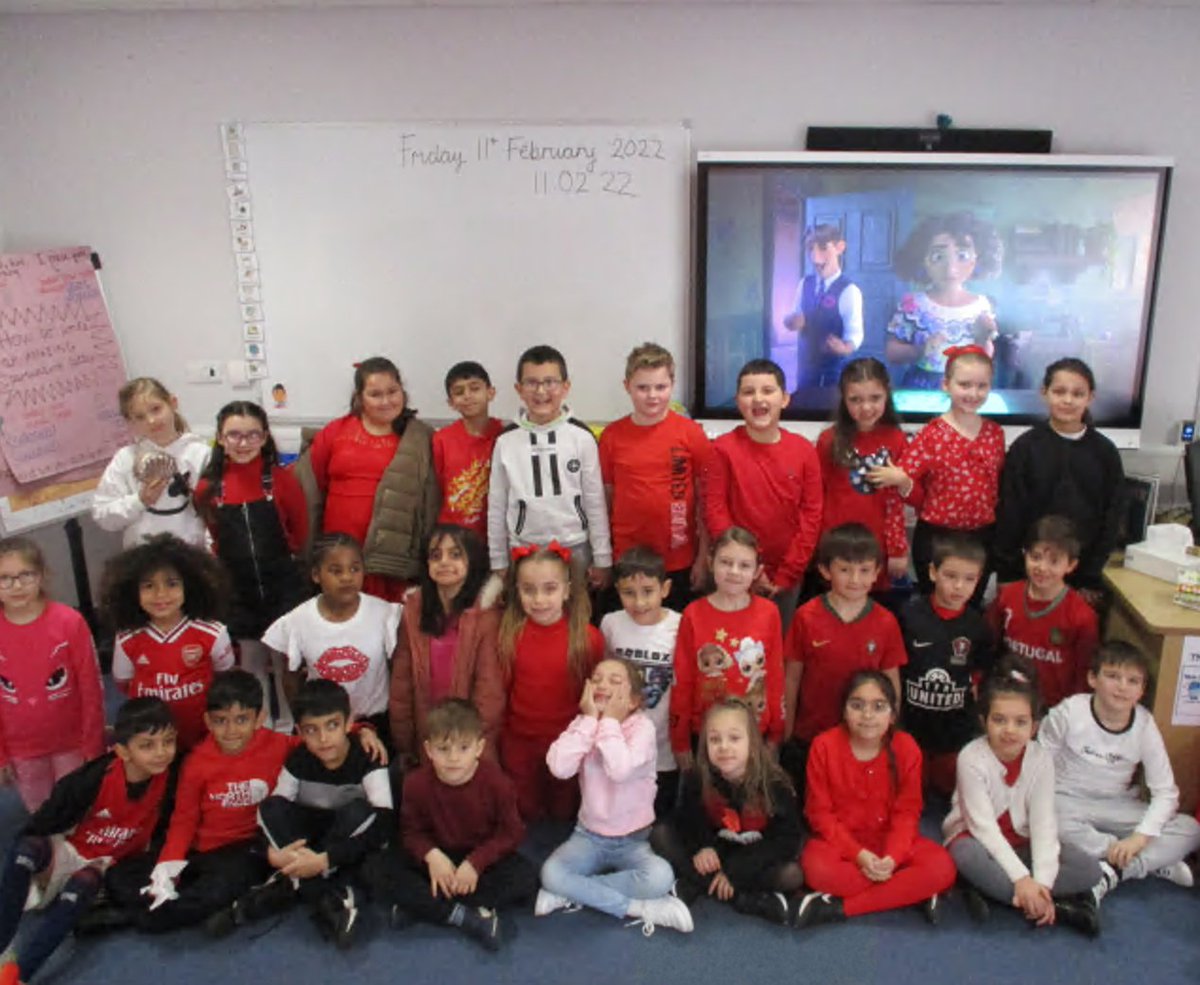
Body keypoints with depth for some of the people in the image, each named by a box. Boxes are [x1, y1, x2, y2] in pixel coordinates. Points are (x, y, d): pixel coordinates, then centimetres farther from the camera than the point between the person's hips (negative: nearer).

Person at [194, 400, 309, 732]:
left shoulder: (281, 478, -10)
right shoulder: (208, 488, -4)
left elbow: (300, 530, 1)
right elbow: (215, 537, 9)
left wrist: (276, 556, 7)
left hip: (285, 588, -2)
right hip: (238, 592, 2)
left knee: (285, 664, 7)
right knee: (250, 665, 14)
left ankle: (288, 728, 25)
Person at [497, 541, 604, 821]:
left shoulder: (589, 638, -17)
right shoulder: (509, 634, -11)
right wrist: (498, 735, 3)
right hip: (518, 743, 2)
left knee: (564, 815, 21)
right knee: (525, 818, 23)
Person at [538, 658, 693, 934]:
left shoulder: (642, 727, -14)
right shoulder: (583, 723, -4)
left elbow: (620, 769, -35)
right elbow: (559, 768, -23)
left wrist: (609, 720, -25)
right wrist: (589, 718, -21)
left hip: (633, 840, -2)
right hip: (589, 836, 2)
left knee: (660, 877, -31)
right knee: (550, 873, -26)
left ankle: (571, 893, -14)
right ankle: (639, 908, -15)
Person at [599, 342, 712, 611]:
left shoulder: (691, 433, -5)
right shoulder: (611, 436, -2)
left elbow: (706, 499, -1)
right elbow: (605, 498, 5)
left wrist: (703, 557, -2)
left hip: (680, 561, -1)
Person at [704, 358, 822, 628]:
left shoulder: (804, 450, -2)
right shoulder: (724, 448, -8)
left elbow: (812, 514, -1)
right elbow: (714, 510, -9)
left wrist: (787, 574, -6)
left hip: (788, 576, 2)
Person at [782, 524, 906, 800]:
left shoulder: (886, 623, -9)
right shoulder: (806, 617, -12)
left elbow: (892, 684, 1)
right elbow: (792, 678, -3)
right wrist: (787, 733, 1)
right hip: (808, 737, 0)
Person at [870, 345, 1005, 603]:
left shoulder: (996, 434, 3)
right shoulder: (931, 435, -10)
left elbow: (1000, 487, 13)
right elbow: (917, 497, -10)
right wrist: (902, 482, -29)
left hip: (982, 539, 4)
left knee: (972, 608, 16)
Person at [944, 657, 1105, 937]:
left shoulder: (1041, 759, -10)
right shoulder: (972, 758, -21)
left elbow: (1043, 823, -16)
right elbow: (983, 825, -24)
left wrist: (1041, 882, -28)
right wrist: (1021, 878, -31)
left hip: (1020, 842, 4)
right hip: (976, 839, -4)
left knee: (1089, 869, -17)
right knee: (967, 854, -39)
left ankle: (990, 889, -23)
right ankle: (1058, 908, -28)